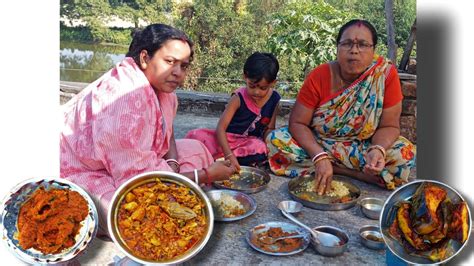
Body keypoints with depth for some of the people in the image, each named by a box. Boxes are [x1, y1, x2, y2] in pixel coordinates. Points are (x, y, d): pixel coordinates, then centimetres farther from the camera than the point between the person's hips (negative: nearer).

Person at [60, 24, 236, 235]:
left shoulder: (162, 87, -4)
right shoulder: (127, 96, -31)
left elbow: (166, 135, 11)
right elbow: (136, 176, -29)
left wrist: (172, 164, -12)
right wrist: (206, 175, -22)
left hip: (125, 164, 9)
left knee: (195, 149, 4)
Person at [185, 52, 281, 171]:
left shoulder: (274, 99, -3)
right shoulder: (238, 98, -15)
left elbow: (269, 129, 7)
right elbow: (220, 128, -23)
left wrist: (267, 147, -15)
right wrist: (229, 155, -36)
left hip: (250, 141, 3)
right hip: (226, 139, -3)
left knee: (260, 148, -36)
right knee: (197, 135, -27)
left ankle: (216, 158, -27)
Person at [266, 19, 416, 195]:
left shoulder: (386, 74, -14)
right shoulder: (319, 76, -14)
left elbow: (389, 126, -9)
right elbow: (297, 123, -14)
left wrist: (377, 150, -31)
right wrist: (320, 157, -29)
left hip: (361, 149, -1)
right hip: (316, 145, 2)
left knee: (406, 155, -27)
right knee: (276, 140, -24)